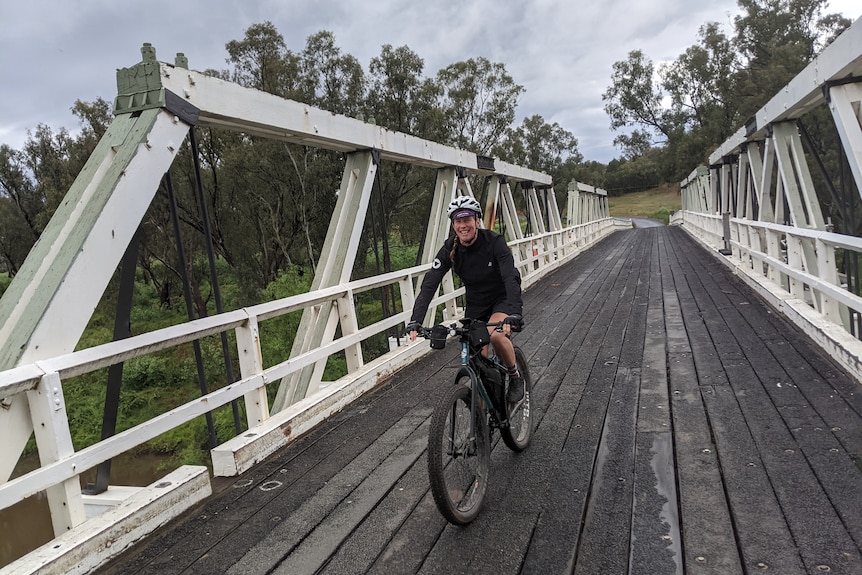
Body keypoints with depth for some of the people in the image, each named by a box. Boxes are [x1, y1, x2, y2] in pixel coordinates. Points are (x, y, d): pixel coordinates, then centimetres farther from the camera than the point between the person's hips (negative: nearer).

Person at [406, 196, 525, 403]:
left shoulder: (494, 242, -23)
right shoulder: (450, 249, -15)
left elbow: (511, 278, -35)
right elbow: (429, 284, -22)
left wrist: (514, 314, -51)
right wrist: (415, 321, -34)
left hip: (502, 299, -3)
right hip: (475, 303, 3)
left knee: (496, 334, -33)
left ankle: (515, 378, -5)